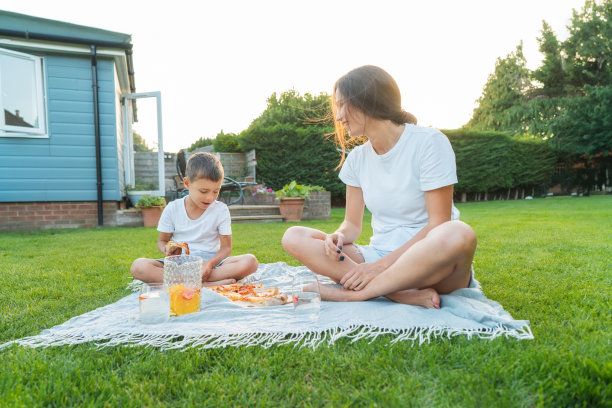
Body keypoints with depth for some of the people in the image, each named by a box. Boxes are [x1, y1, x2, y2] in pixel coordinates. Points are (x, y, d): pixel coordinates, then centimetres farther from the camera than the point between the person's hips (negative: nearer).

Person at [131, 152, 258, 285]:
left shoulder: (221, 210, -2)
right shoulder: (172, 209, 1)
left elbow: (226, 247, -2)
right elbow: (162, 241, 11)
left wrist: (210, 263, -23)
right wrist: (167, 250, -15)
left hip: (212, 262, 0)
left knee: (250, 261, -28)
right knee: (138, 266, -27)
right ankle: (202, 284, -37)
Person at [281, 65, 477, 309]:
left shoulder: (429, 142, -8)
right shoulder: (357, 159, 8)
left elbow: (438, 224, -14)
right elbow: (352, 224, 8)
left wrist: (382, 264, -21)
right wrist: (339, 236, -16)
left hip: (425, 262, -4)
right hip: (379, 257, 5)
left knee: (458, 235, -38)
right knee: (294, 237, -14)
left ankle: (348, 294, -25)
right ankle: (406, 295, -25)